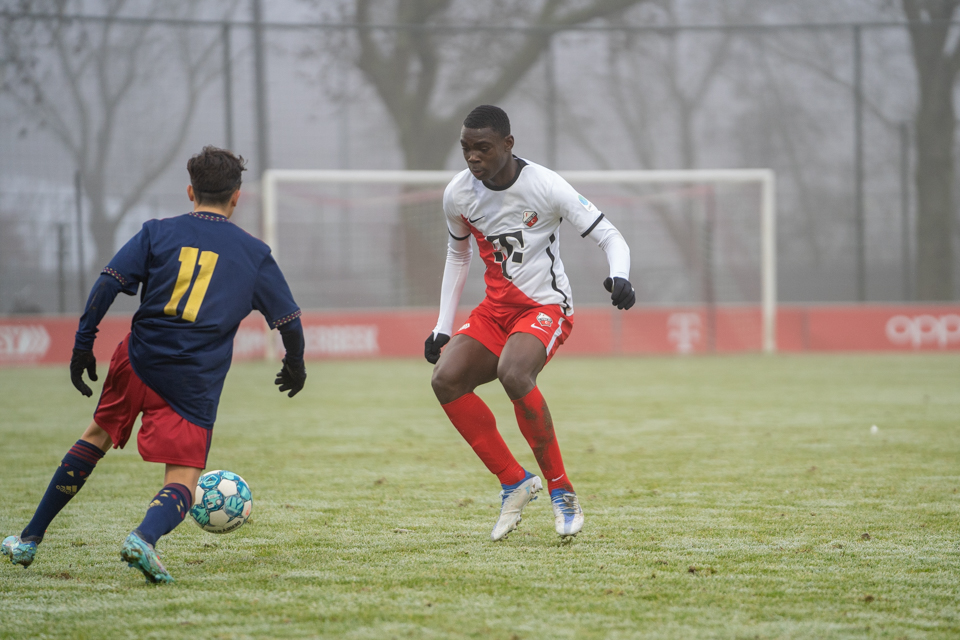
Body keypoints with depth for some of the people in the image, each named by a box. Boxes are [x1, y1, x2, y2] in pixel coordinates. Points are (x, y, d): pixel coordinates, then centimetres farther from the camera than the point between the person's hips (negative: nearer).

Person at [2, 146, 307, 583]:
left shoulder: (158, 232, 6)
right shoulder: (254, 253, 7)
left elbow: (107, 284, -3)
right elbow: (289, 320, 11)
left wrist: (83, 347, 1)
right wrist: (295, 365, 29)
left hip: (137, 361, 2)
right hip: (195, 383, -2)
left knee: (97, 437, 24)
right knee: (183, 480, 0)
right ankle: (144, 537, -34)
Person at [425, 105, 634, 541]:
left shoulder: (545, 186, -17)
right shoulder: (458, 195, -2)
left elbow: (609, 237, -13)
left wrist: (619, 277, -35)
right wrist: (443, 326, 13)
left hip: (546, 306, -6)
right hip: (496, 308, 6)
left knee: (513, 372, -34)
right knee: (446, 378, -18)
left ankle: (561, 489, -18)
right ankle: (514, 482, -5)